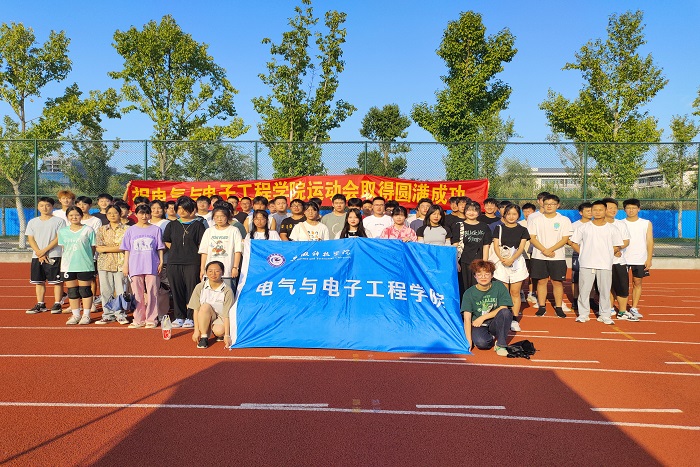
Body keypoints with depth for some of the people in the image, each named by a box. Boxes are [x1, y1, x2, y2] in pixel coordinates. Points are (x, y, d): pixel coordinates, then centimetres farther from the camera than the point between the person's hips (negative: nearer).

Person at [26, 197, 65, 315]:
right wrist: (39, 253, -8)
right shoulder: (32, 222, 12)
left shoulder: (59, 221, -1)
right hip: (37, 256, 4)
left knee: (57, 281, -3)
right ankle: (40, 305, 17)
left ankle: (57, 304, 3)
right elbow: (30, 239, 7)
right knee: (39, 281, 8)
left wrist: (45, 250, -13)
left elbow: (59, 238, -7)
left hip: (54, 256, -4)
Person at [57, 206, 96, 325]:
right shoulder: (63, 231, 9)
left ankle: (86, 315, 11)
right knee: (72, 291, 9)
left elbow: (93, 247, 1)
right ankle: (75, 315, 19)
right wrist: (66, 261, 6)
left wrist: (86, 259, -3)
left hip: (85, 266, -4)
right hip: (68, 266, 4)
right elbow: (63, 248, 14)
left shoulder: (88, 230, -2)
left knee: (85, 291, 2)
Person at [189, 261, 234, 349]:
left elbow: (227, 315, -16)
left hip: (220, 318, -1)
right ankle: (204, 337, -21)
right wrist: (196, 330, -15)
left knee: (219, 331, -33)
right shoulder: (200, 287, -9)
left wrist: (227, 335, -22)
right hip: (204, 319, 1)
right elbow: (196, 309, -8)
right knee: (205, 306, -30)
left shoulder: (227, 291, -15)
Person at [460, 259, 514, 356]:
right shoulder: (469, 293, -9)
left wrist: (483, 317, -16)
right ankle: (491, 337, 5)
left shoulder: (499, 287, -6)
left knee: (506, 313, -29)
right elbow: (467, 318, -13)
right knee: (481, 343, -32)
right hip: (478, 326, -1)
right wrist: (469, 340, -22)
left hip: (494, 324, 1)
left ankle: (500, 345, -13)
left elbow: (503, 308, -10)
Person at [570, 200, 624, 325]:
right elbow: (574, 242, 9)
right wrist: (583, 253, 1)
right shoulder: (584, 227, 6)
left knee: (605, 290, 3)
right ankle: (583, 314, 12)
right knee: (584, 290, 2)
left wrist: (606, 254, 2)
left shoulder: (611, 229, 6)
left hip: (605, 264, 0)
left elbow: (617, 246, 9)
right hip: (586, 264, 0)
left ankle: (604, 315, 14)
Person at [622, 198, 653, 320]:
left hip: (640, 260, 1)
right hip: (622, 259, 0)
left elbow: (650, 242, 4)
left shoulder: (646, 224, 5)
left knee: (637, 283, 4)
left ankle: (634, 308, 10)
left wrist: (649, 259, -3)